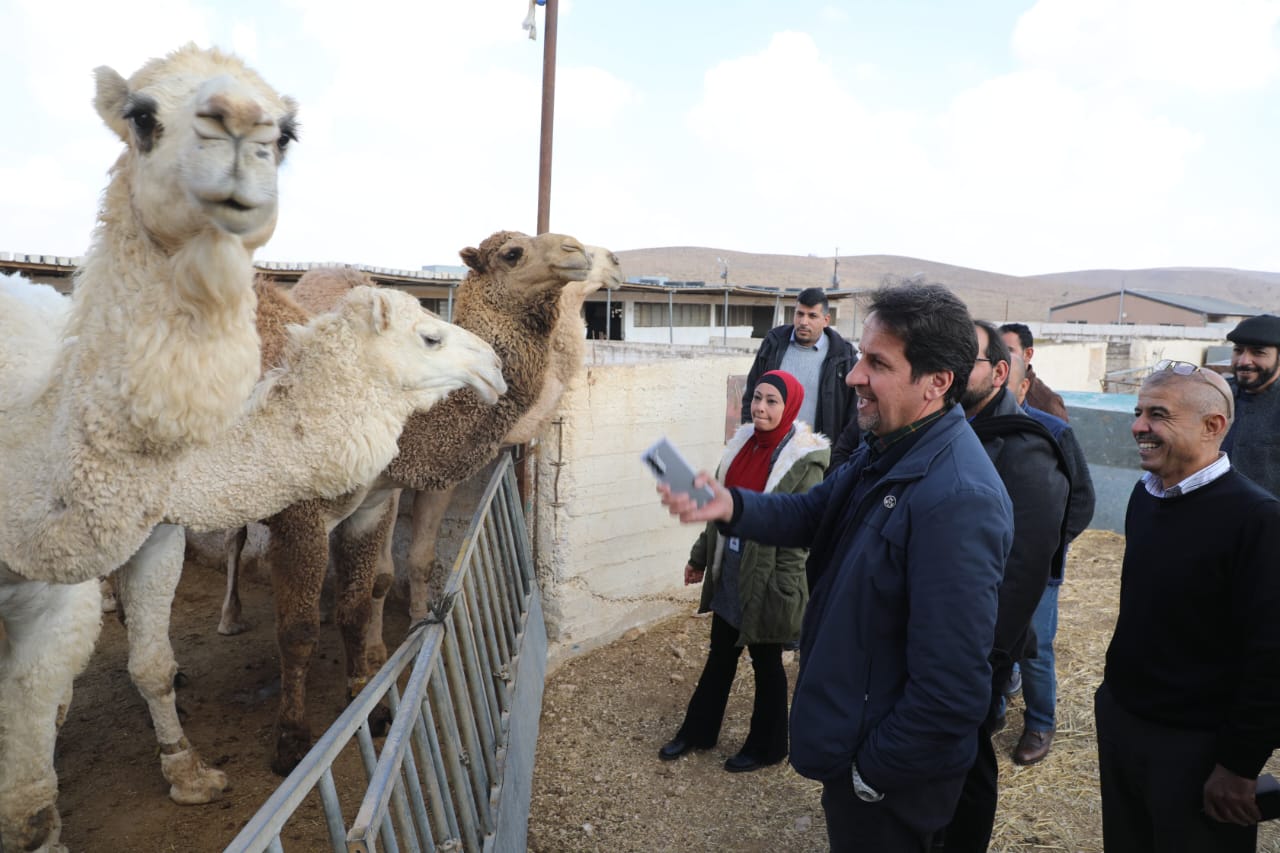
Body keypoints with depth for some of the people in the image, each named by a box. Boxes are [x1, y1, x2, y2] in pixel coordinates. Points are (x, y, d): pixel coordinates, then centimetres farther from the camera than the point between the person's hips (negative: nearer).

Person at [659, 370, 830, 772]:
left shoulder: (805, 461, -19)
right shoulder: (744, 441, 1)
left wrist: (782, 595, -18)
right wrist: (700, 556, 15)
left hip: (764, 578, -6)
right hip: (729, 571, 6)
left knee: (766, 663, 12)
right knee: (720, 655, 21)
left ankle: (766, 746, 33)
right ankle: (697, 730, 39)